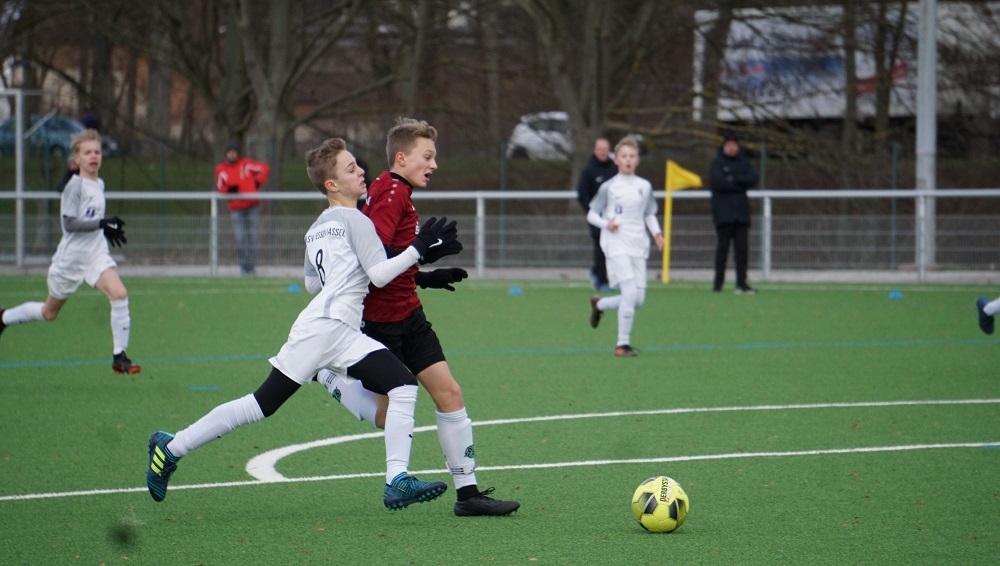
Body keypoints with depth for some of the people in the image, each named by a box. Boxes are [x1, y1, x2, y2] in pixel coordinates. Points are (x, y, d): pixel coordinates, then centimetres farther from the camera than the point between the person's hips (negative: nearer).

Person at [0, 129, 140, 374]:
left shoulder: (98, 185, 8)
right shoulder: (75, 186, -16)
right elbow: (69, 223, -24)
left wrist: (107, 230, 9)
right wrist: (101, 223, -31)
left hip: (97, 253, 5)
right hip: (71, 256, -5)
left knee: (119, 294, -21)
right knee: (49, 312, 13)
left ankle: (119, 357, -16)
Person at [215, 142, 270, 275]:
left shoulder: (246, 163, 0)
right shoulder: (221, 169, 4)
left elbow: (265, 169, 4)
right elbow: (220, 186, 4)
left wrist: (258, 183, -1)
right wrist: (228, 190, -16)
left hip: (252, 205, 0)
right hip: (236, 208, 0)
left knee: (252, 236, 0)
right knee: (240, 237, -12)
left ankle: (251, 265, 7)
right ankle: (243, 264, 0)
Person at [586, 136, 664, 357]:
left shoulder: (645, 187, 11)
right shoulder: (609, 187, 0)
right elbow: (591, 214, 5)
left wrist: (656, 233, 5)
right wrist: (606, 224, -14)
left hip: (638, 246, 5)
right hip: (616, 245, -5)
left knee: (639, 299, 1)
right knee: (630, 291, -19)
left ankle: (599, 304, 30)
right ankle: (623, 344, -11)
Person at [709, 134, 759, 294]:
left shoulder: (743, 163, 15)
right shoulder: (717, 163, 3)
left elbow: (753, 179, 0)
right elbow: (717, 182, -12)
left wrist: (733, 179, -10)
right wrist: (740, 184, -6)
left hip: (741, 213, 4)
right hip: (723, 213, -4)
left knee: (742, 249, 1)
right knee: (722, 248, -4)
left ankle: (741, 283, 2)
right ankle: (718, 283, -1)